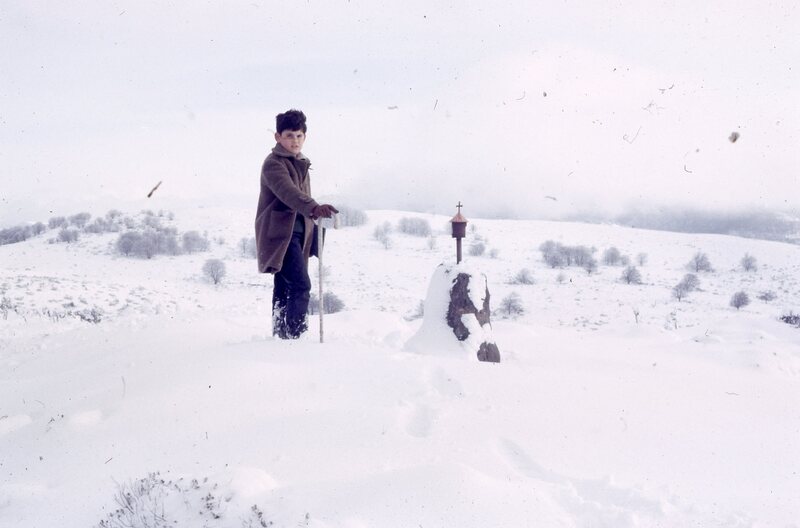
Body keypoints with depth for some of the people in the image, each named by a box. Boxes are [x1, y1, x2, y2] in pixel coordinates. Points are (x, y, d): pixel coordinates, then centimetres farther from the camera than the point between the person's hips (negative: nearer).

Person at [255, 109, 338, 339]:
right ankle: (294, 335, -23)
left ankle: (280, 334, 22)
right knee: (301, 285, -20)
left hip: (298, 232, 9)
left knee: (285, 288, 15)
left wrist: (314, 234, 25)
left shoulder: (301, 164, 18)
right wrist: (314, 208, -47)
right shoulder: (273, 163, -12)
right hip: (280, 233, -9)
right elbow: (288, 192, -30)